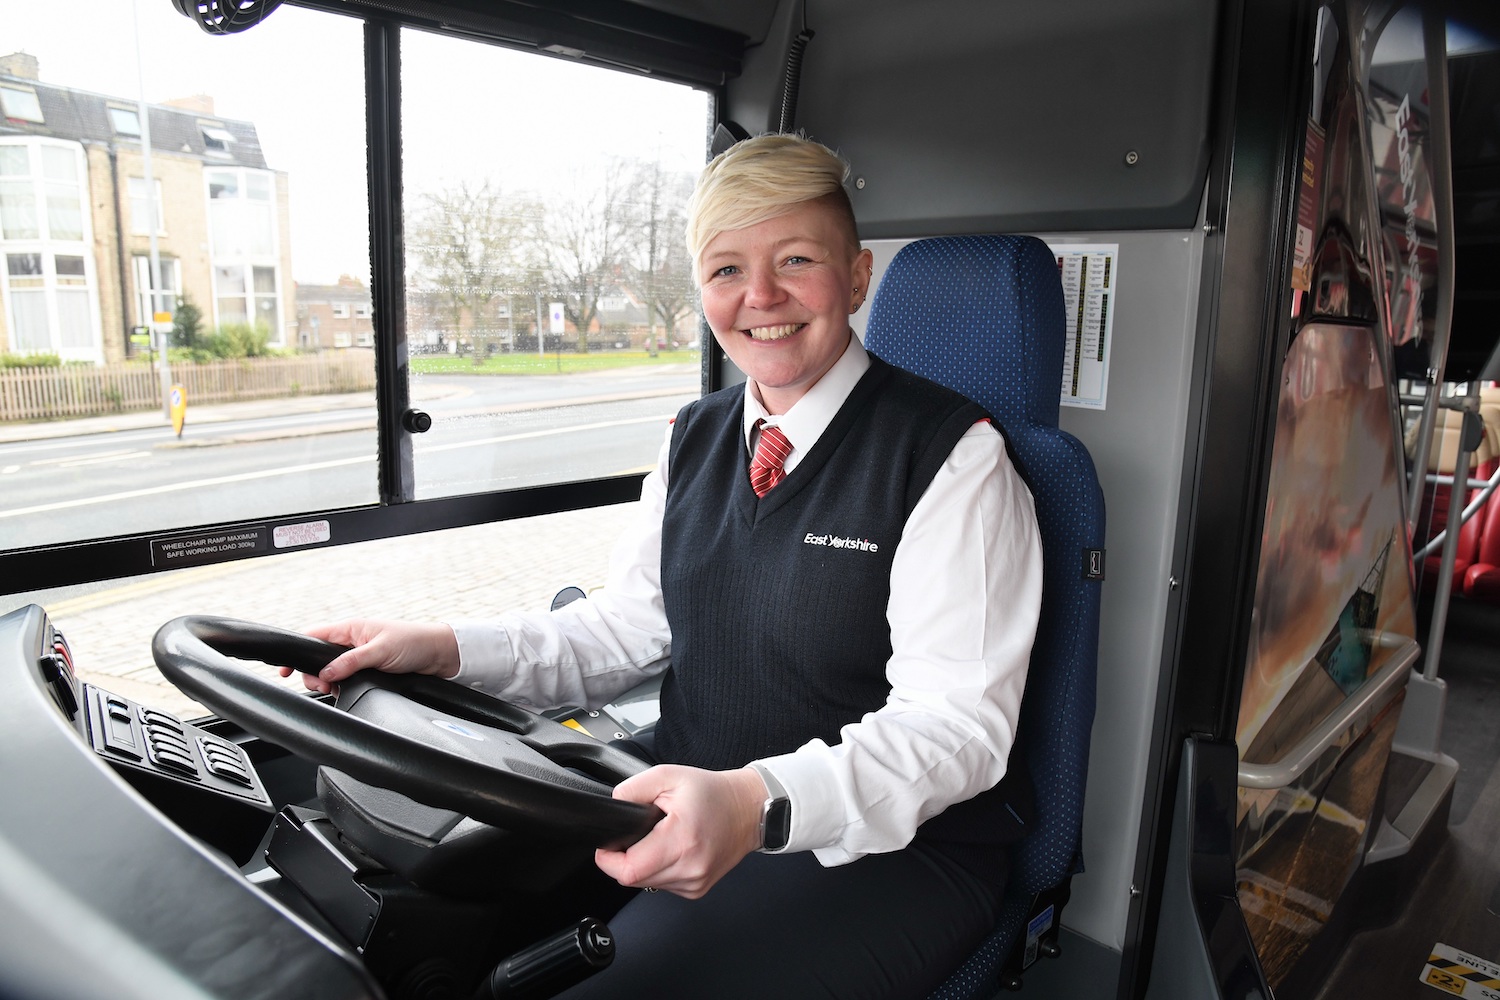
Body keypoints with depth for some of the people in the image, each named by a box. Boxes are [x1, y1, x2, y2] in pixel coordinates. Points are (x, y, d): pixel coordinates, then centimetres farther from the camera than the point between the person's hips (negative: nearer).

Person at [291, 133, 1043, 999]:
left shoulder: (953, 456, -12)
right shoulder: (695, 439, 9)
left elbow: (957, 718, -19)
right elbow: (628, 629, 10)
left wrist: (760, 801, -35)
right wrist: (447, 650, -4)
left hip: (887, 853, -4)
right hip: (685, 809, 5)